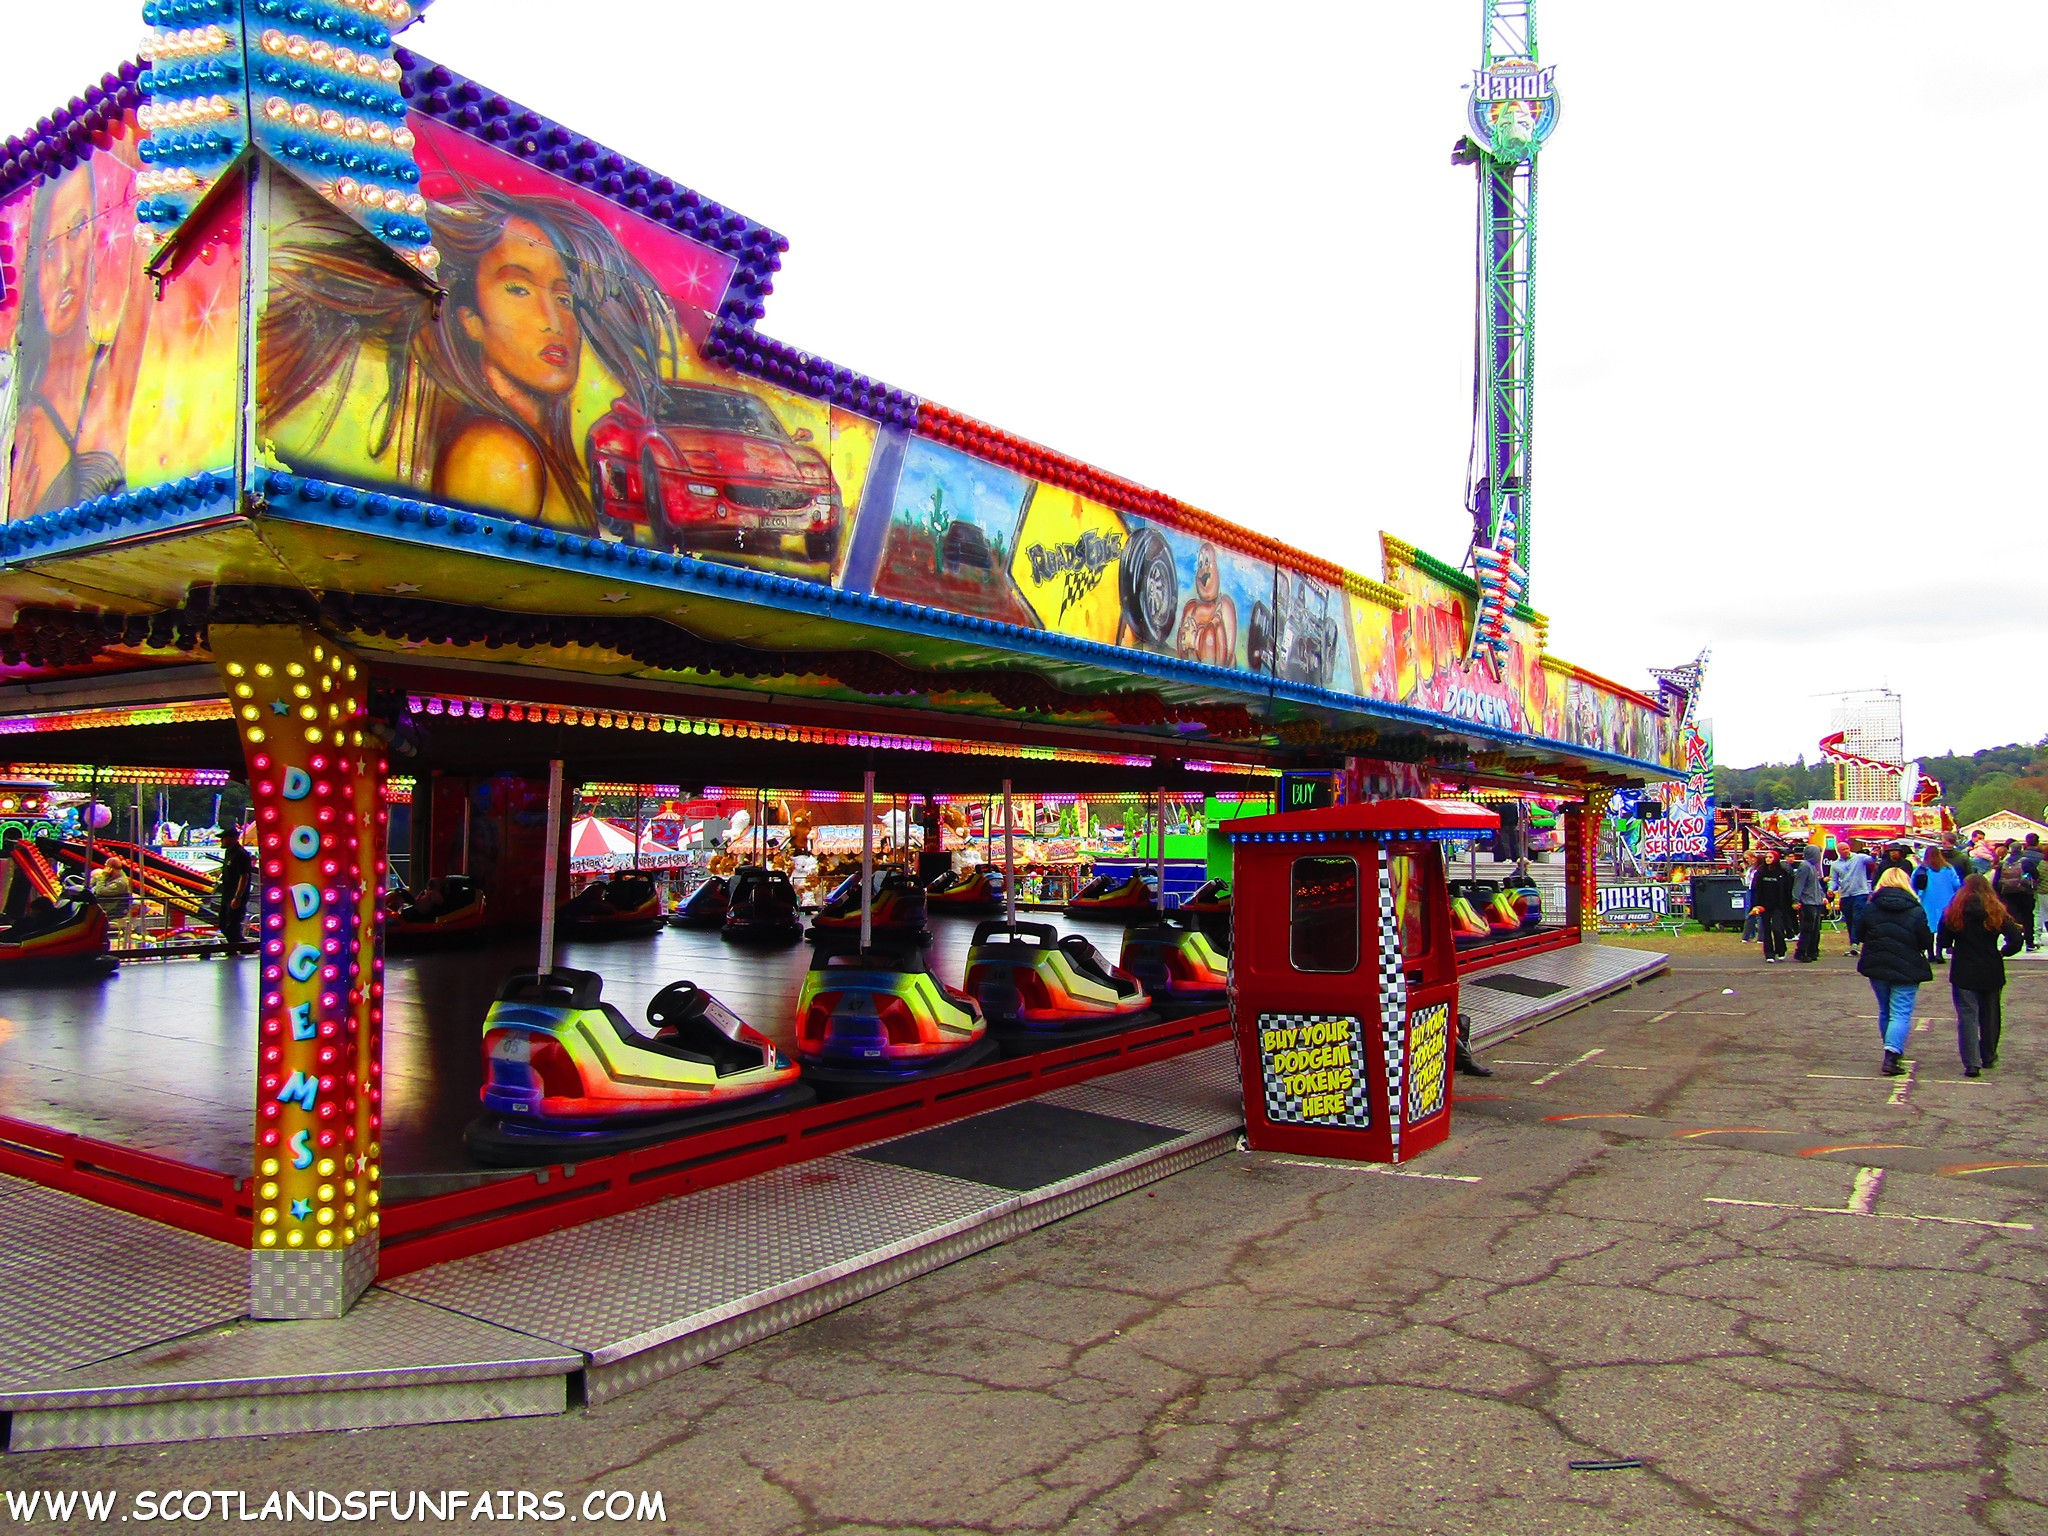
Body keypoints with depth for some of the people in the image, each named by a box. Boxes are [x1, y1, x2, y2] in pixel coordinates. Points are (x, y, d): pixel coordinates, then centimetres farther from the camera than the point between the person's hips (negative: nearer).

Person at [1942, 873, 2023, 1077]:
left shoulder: (1955, 912, -6)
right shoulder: (1997, 912, -6)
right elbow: (2016, 939, -13)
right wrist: (2002, 952, 5)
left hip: (1963, 973, -2)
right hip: (1991, 973, 2)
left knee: (1967, 1016, -2)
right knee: (1990, 1016, 19)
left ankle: (1972, 1063, -13)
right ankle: (1988, 1057, 33)